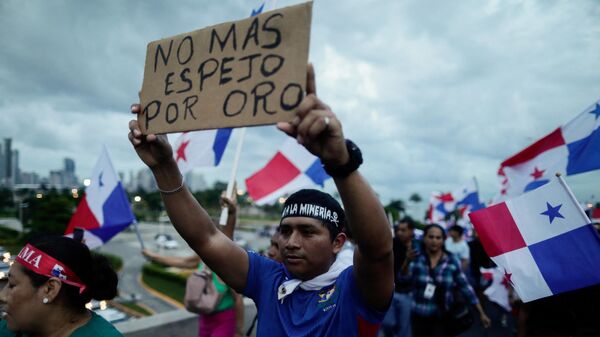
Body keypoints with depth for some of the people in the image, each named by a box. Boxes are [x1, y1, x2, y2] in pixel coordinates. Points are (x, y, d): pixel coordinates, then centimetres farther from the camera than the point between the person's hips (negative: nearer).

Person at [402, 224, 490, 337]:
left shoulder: (451, 261, -3)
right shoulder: (416, 259, -7)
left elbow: (465, 287, 2)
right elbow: (403, 278, -22)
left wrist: (481, 313, 2)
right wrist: (407, 261, -42)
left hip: (443, 317, 0)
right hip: (419, 316, 1)